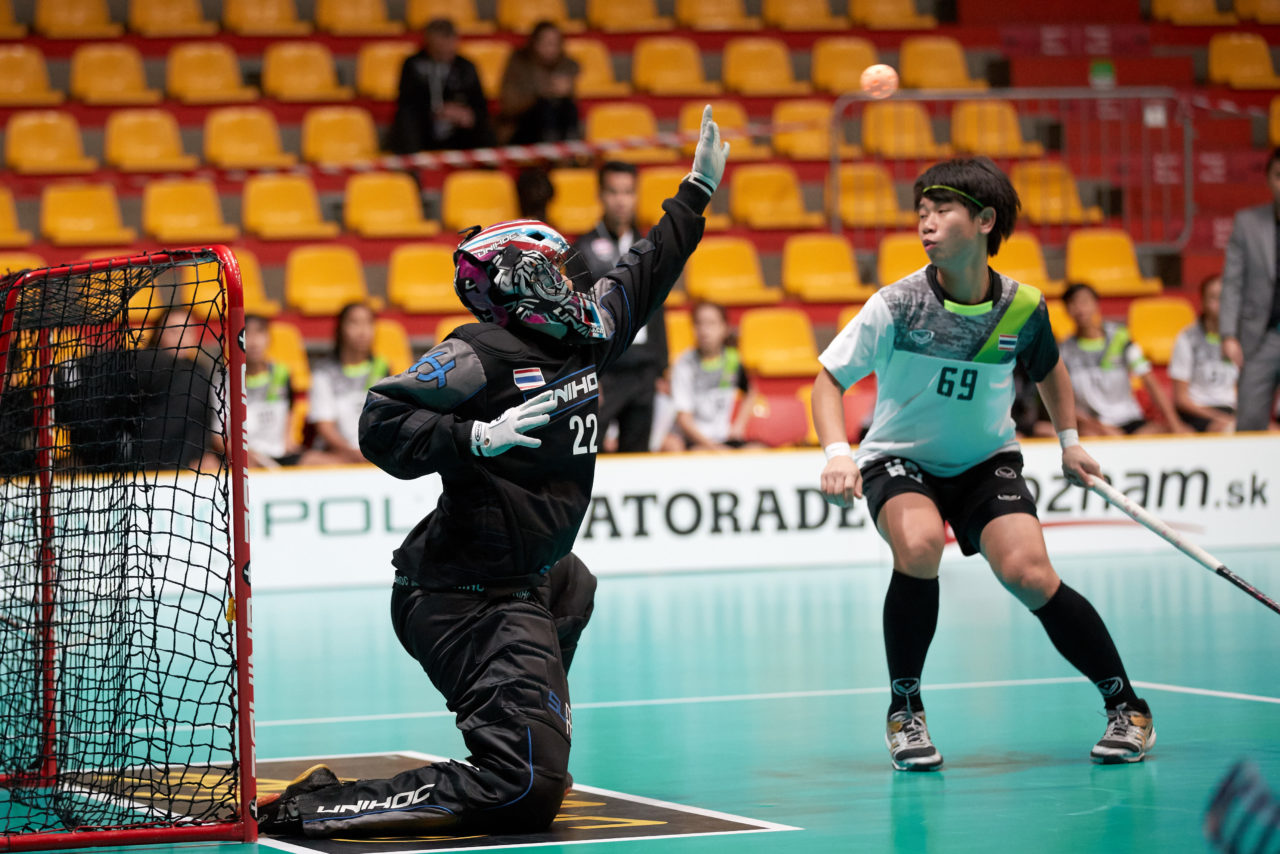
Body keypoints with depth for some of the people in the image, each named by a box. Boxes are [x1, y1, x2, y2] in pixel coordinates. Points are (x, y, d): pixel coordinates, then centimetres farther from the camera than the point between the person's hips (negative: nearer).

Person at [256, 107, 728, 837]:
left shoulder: (583, 339, 13)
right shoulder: (480, 357, -13)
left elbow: (645, 276, 28)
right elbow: (382, 422, -18)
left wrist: (697, 193, 34)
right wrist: (476, 437, -27)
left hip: (524, 581, 11)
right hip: (468, 602, -11)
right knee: (525, 785, -20)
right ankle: (323, 810, -22)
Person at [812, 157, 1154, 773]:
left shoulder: (1023, 307, -11)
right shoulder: (896, 305, -19)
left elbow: (1048, 368, 13)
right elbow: (829, 378, -13)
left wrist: (1069, 442, 10)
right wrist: (837, 454, -28)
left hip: (986, 462, 2)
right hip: (899, 460, -1)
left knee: (1029, 574, -21)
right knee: (919, 544, -33)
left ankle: (1127, 708, 0)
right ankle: (904, 711, -12)